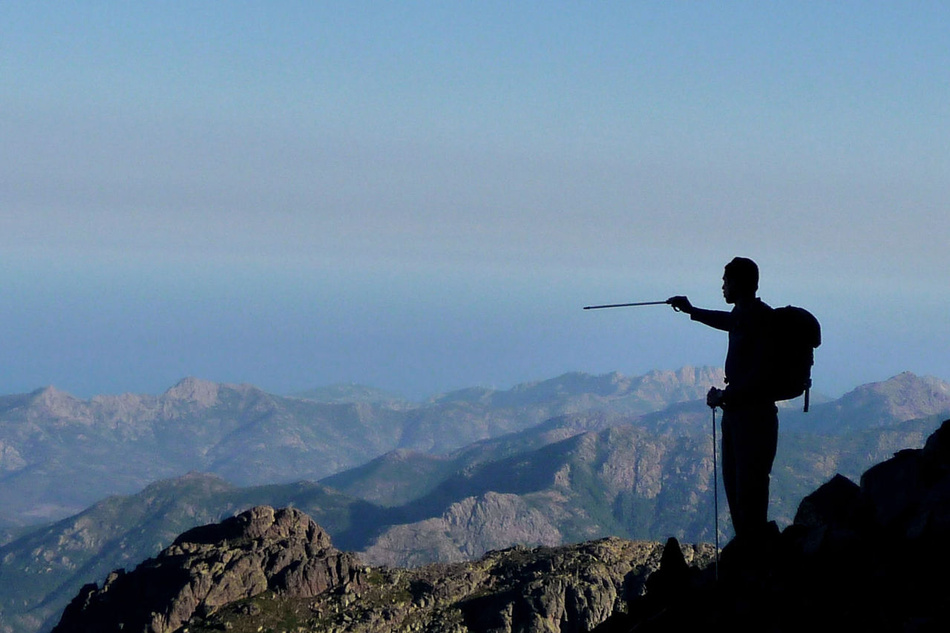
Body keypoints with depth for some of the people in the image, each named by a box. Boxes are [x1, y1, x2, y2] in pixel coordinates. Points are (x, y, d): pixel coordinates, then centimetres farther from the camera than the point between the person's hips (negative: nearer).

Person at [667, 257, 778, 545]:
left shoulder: (761, 319, -18)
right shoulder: (742, 315, 12)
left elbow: (761, 374, -24)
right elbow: (727, 321, 39)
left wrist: (725, 396, -16)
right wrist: (692, 311, 52)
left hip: (754, 415, -10)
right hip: (736, 412, 10)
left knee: (749, 488, -10)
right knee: (733, 482, 14)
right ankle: (744, 543, 20)